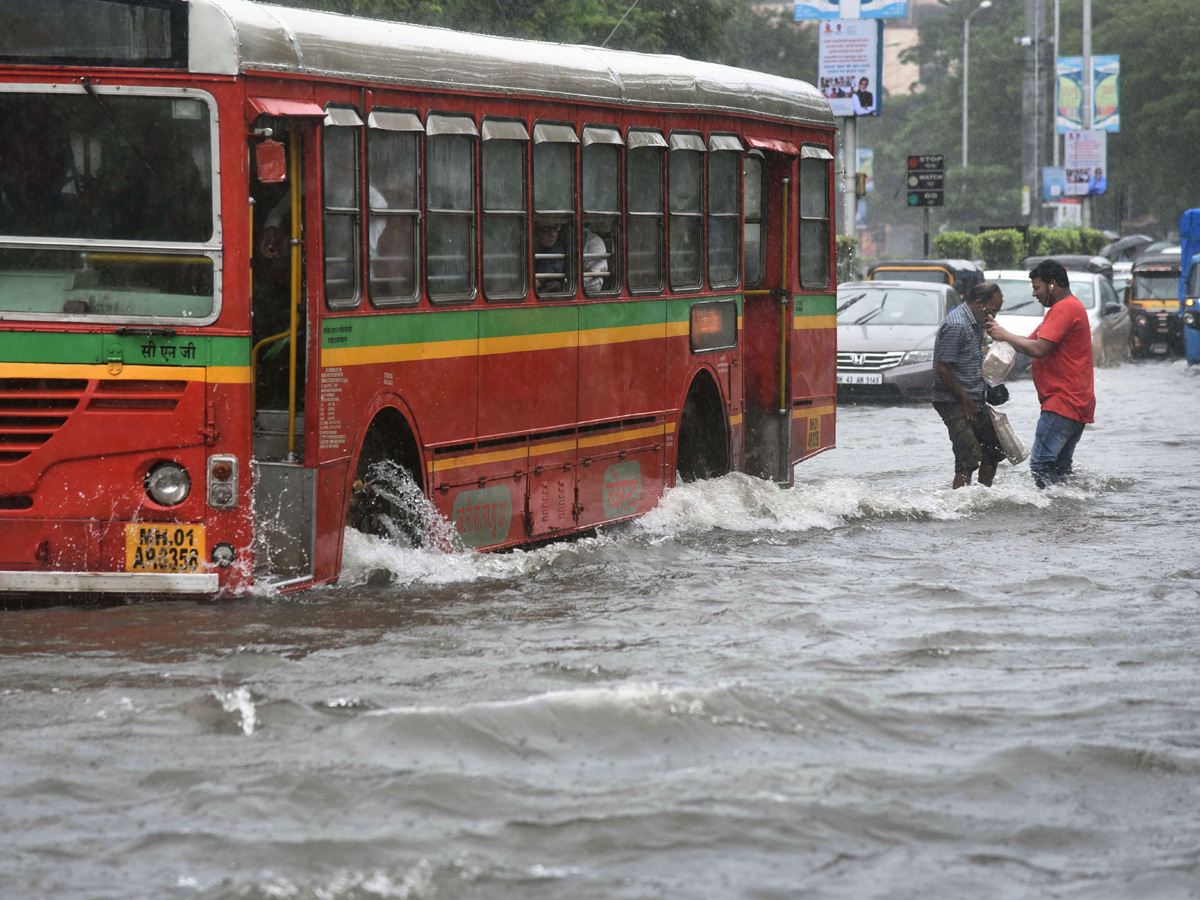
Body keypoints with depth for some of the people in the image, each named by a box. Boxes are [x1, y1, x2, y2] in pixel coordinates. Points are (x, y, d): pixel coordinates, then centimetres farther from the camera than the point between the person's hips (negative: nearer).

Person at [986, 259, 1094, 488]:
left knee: (1041, 464, -16)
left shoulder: (1065, 309, -12)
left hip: (1063, 404, -11)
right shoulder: (1064, 308, 24)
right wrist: (1000, 333, 6)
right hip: (1076, 406, 11)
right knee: (1059, 468, 11)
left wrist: (1006, 336, -10)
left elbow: (1039, 349, -21)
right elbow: (1032, 342, 21)